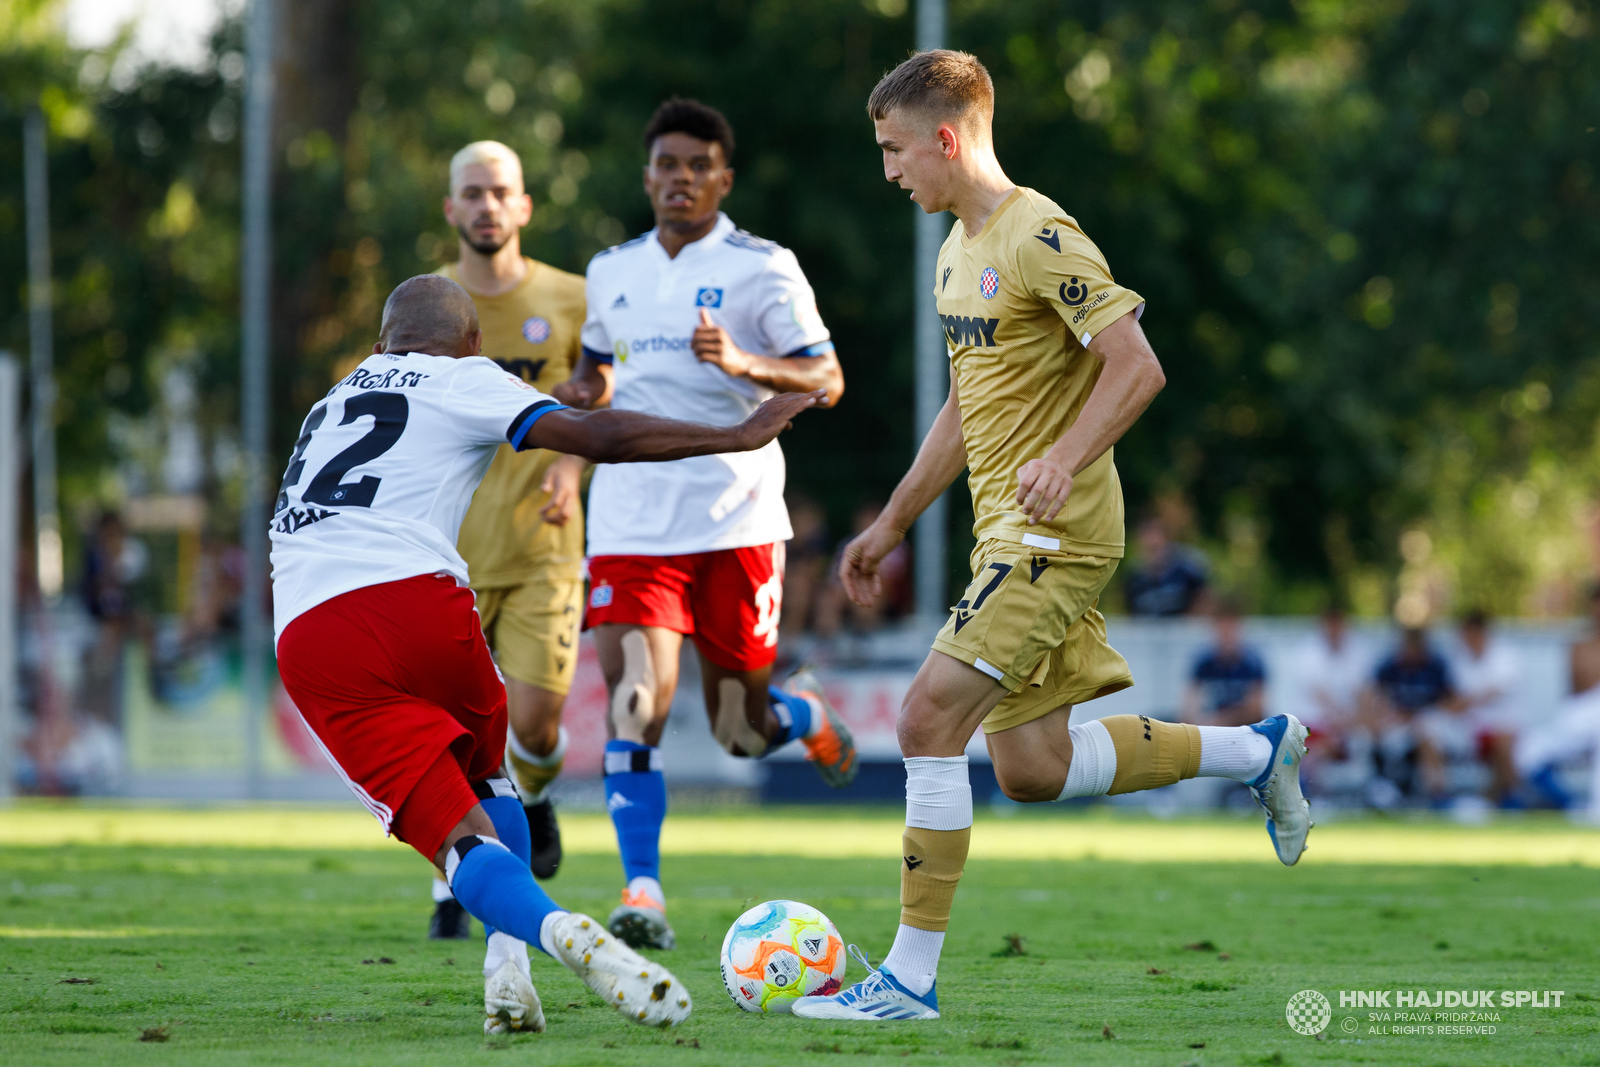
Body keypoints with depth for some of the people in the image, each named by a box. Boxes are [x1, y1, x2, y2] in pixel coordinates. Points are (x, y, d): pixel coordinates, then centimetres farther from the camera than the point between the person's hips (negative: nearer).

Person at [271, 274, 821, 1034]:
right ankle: (508, 964, 5)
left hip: (304, 640, 3)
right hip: (413, 595, -3)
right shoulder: (462, 382, 13)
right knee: (485, 778, 25)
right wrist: (738, 437, 7)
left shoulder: (332, 403, 31)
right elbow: (600, 437, 3)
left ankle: (554, 931, -33)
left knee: (457, 835, -4)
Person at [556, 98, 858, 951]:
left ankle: (806, 713, 43)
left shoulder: (761, 268, 0)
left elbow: (827, 379, -5)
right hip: (632, 520, 2)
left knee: (742, 732, 6)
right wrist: (582, 396, 5)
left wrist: (744, 363, -23)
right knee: (635, 699, -17)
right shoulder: (612, 273, 13)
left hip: (737, 519, -2)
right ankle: (642, 893, -16)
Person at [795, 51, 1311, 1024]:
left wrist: (1063, 460, -30)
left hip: (1056, 534, -10)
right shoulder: (961, 250, 16)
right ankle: (1258, 750, 25)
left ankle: (911, 976, -14)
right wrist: (893, 524, 26)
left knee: (931, 716, -17)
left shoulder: (1041, 237, -14)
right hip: (1007, 533, 10)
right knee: (1033, 768, 9)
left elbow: (1138, 368, -18)